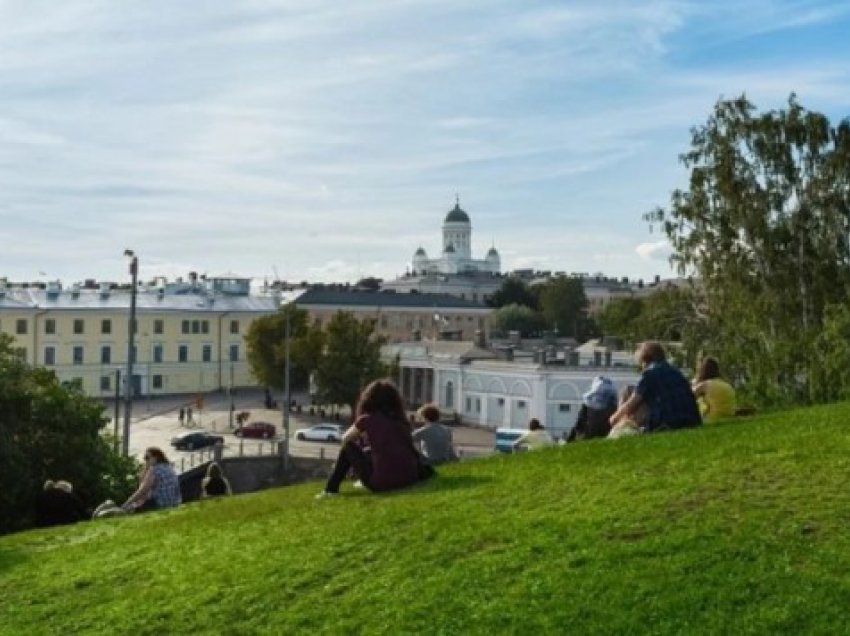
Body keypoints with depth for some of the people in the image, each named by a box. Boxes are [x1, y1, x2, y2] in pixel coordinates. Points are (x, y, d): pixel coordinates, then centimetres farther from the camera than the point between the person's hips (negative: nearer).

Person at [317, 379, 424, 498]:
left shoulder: (368, 419, 0)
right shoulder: (401, 420, 10)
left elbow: (346, 438, 18)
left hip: (382, 483, -5)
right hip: (410, 478, 5)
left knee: (348, 447, 17)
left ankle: (331, 489, 23)